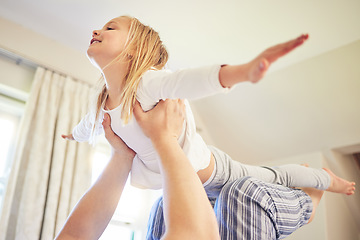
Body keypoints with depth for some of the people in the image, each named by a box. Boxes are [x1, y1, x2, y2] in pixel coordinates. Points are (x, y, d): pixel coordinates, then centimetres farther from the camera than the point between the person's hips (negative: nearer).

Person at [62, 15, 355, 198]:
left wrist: (246, 70, -72)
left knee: (275, 177, 17)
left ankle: (326, 177, 47)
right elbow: (87, 127, 14)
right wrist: (73, 134, 35)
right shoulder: (102, 105, -9)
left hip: (214, 171, -6)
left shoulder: (150, 83, -33)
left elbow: (196, 79, -52)